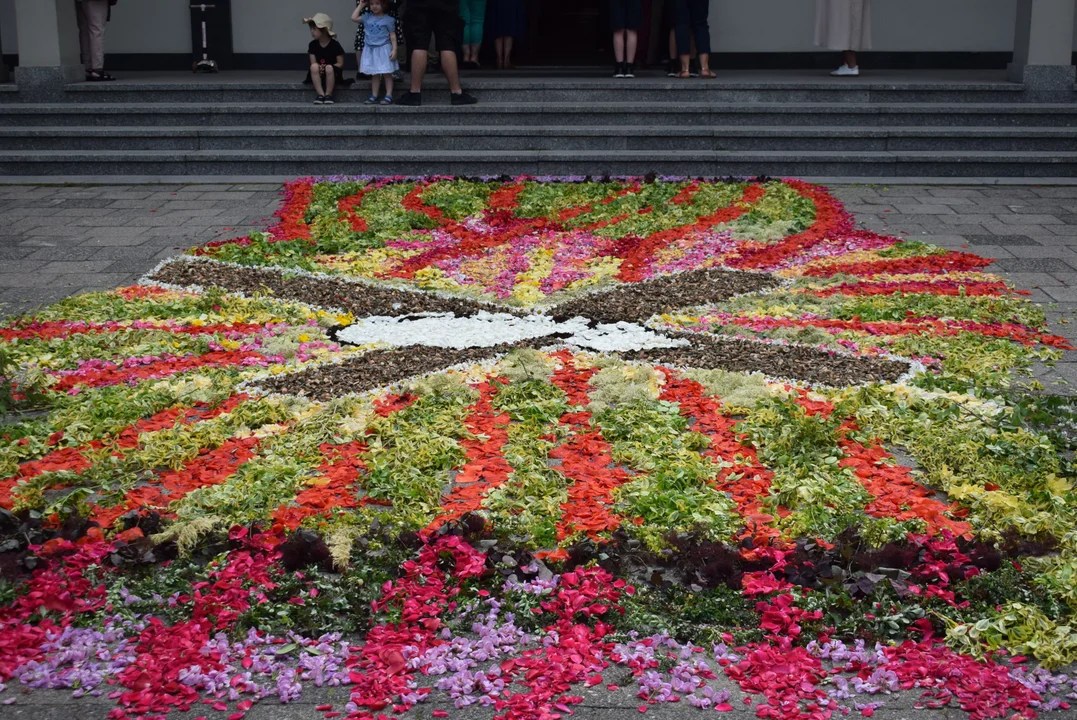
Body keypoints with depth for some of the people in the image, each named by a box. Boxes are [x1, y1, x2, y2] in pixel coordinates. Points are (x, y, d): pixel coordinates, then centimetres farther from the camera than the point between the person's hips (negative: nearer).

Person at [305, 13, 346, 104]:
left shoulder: (335, 45, -10)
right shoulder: (312, 45, 0)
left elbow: (340, 64, -10)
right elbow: (313, 63, -2)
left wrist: (326, 67, -24)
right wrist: (319, 68, -26)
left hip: (334, 74, -3)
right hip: (319, 75, 3)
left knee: (329, 68, -37)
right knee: (314, 67, -31)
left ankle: (328, 94, -19)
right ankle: (320, 94, -27)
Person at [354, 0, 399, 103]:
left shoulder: (388, 20, -5)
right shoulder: (367, 17, 6)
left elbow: (392, 36, -4)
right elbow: (354, 17, 5)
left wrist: (394, 49, -11)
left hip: (384, 49, -4)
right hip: (370, 50, 4)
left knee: (387, 74, -1)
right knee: (374, 74, 10)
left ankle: (389, 95, 1)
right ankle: (374, 96, 14)